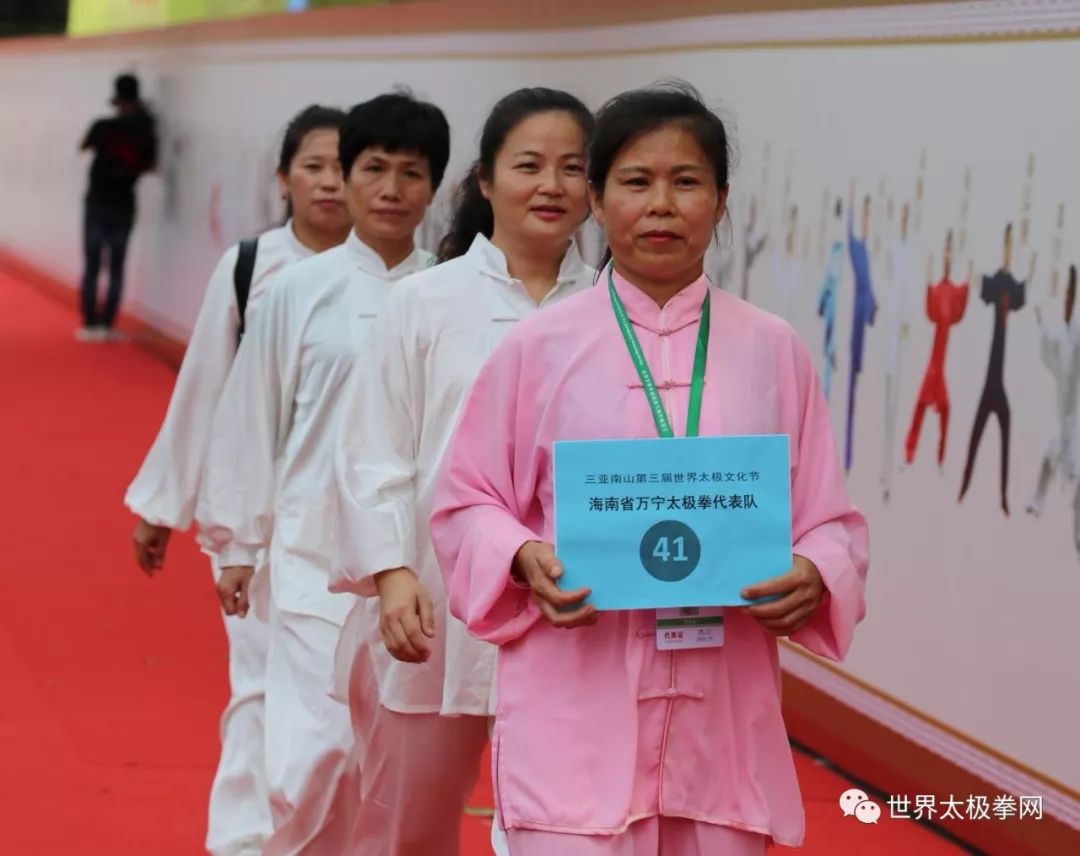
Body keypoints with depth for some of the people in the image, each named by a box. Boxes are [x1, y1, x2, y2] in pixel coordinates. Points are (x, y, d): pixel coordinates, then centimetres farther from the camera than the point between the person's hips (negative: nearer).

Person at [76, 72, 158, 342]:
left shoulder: (104, 126, -12)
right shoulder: (146, 132, -7)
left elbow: (83, 147, 7)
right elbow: (150, 165, 3)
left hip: (97, 203, -1)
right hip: (124, 206, 1)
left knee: (91, 267, 4)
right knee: (116, 268, 7)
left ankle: (90, 325, 1)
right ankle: (108, 325, 4)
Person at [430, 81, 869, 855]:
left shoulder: (774, 351, 5)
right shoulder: (538, 348, 1)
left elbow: (831, 520, 9)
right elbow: (466, 504, 6)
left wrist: (814, 577, -12)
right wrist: (524, 559, -14)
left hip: (723, 712, 2)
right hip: (575, 712, -2)